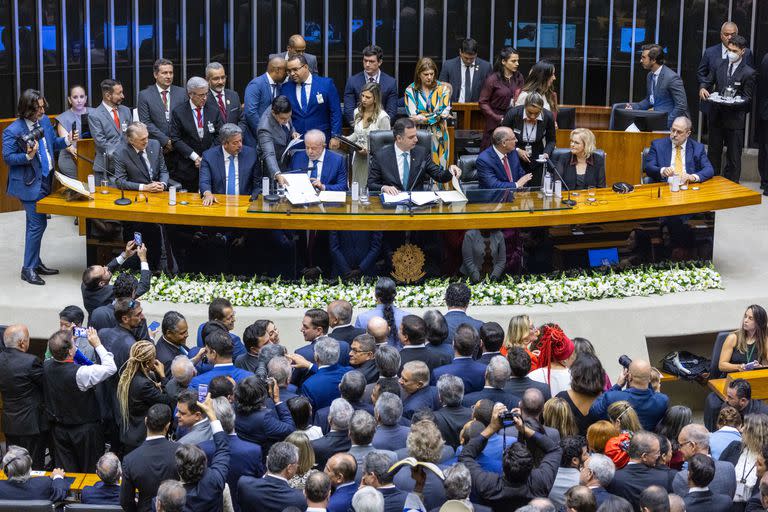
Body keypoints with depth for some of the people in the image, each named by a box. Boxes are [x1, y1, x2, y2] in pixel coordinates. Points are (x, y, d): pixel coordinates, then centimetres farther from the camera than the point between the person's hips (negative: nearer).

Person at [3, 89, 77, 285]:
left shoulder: (44, 121, 2)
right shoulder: (13, 131, -18)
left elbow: (52, 143, 14)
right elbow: (8, 158, -14)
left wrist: (66, 140, -4)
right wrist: (28, 156, -29)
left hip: (45, 180, 7)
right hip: (30, 184, -7)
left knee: (38, 223, 17)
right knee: (37, 224, -6)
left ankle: (35, 263, 29)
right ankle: (28, 269, 4)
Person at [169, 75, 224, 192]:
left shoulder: (214, 111, 7)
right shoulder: (178, 112, -1)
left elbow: (219, 136, 5)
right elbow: (176, 139, -5)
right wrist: (195, 157, -12)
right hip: (187, 168, -2)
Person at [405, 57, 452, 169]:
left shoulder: (443, 88, 3)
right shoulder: (411, 90, 1)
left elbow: (445, 112, -6)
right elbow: (412, 116, -8)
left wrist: (422, 118, -12)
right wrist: (437, 115, -9)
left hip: (438, 135, 0)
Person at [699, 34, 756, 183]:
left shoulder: (749, 73, -8)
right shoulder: (720, 65, 5)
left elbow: (747, 98, -7)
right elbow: (707, 81, 11)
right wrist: (703, 88, -12)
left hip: (734, 119, -5)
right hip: (716, 116, 5)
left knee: (733, 156, 3)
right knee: (713, 152, 14)